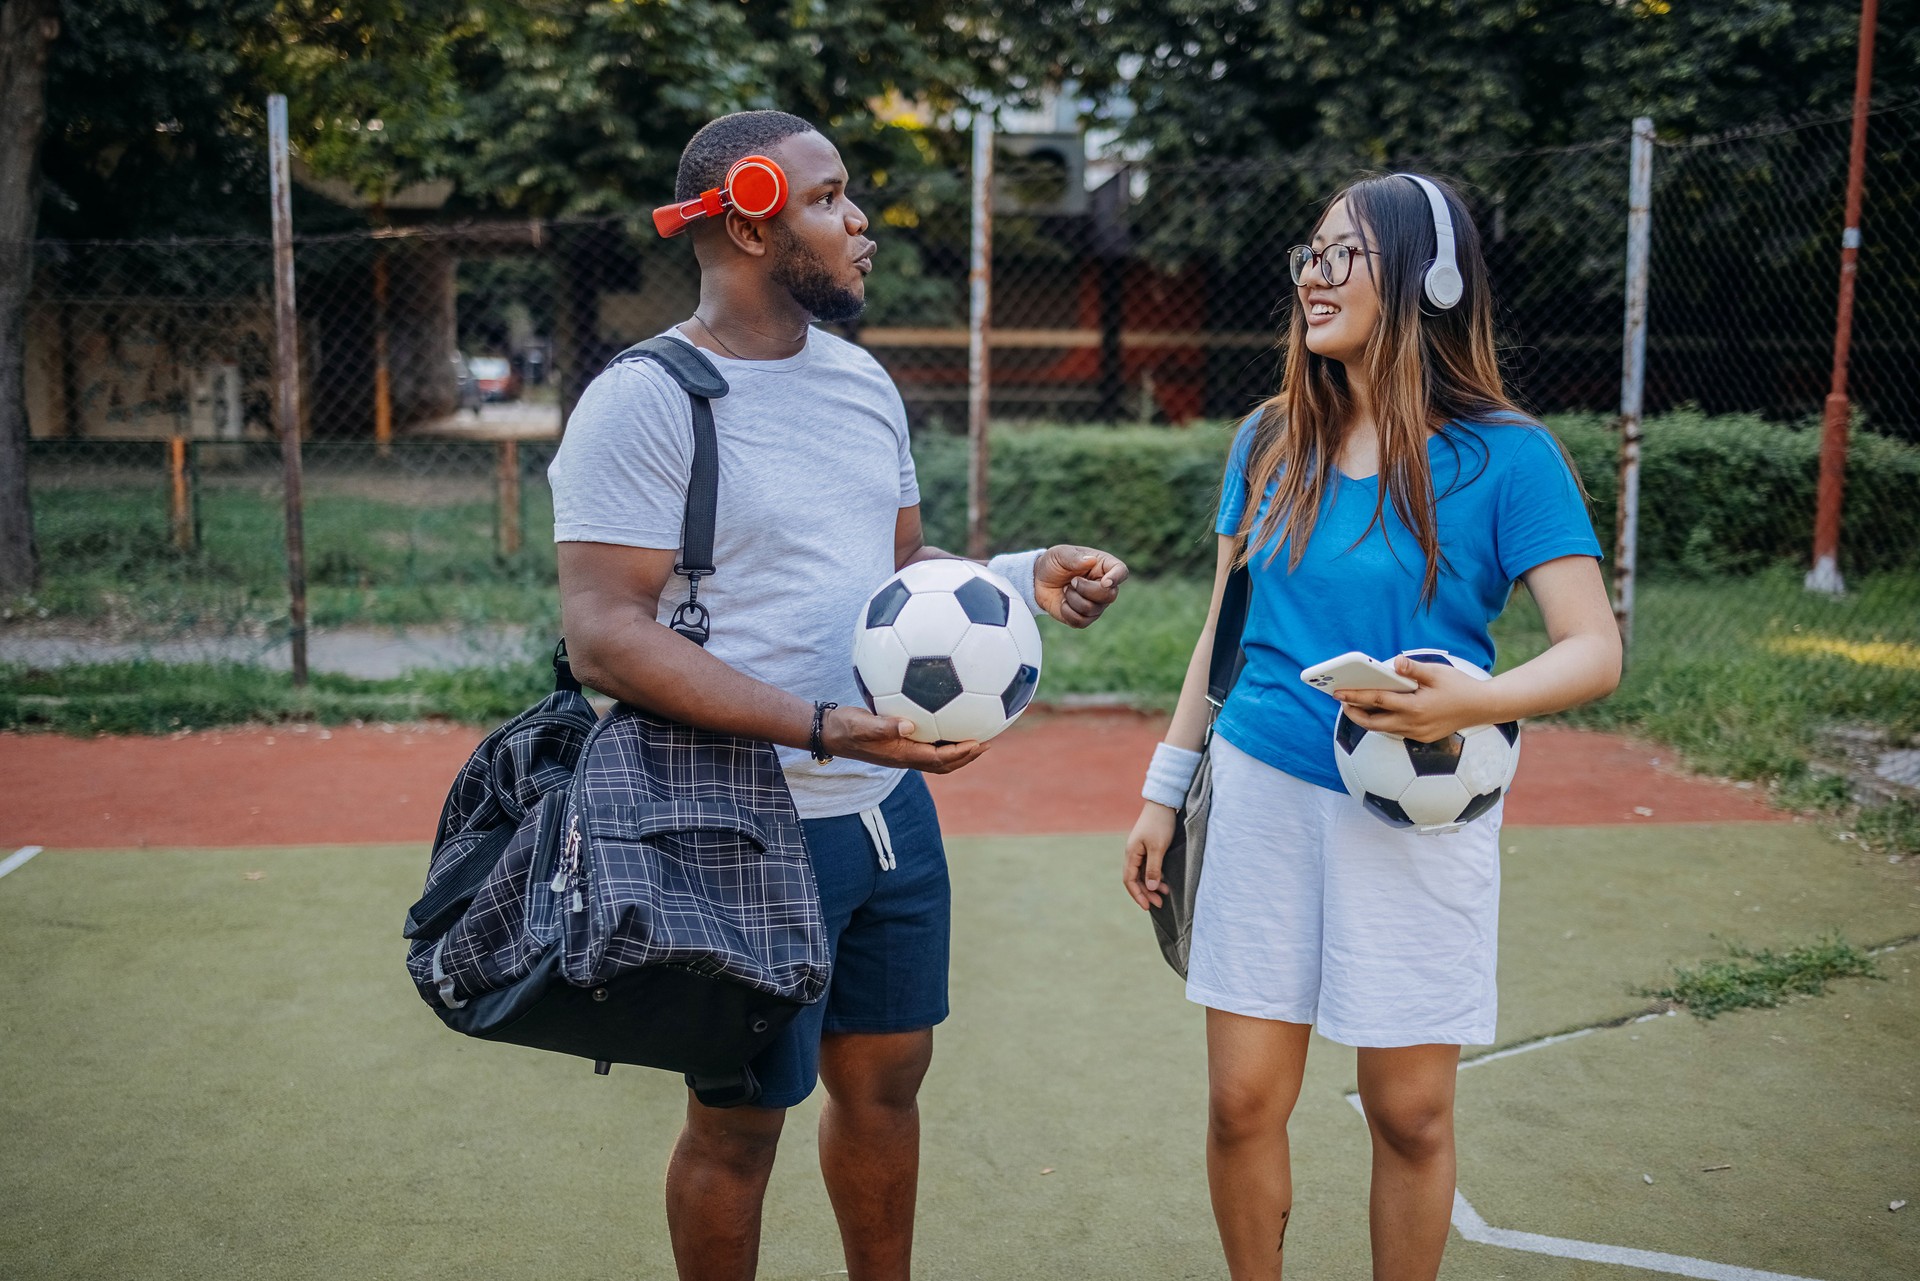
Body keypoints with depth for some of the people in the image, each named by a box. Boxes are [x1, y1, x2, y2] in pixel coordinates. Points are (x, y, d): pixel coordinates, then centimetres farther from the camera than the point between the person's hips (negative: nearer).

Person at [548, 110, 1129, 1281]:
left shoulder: (863, 380, 10)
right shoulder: (644, 404, -15)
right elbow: (605, 636, -22)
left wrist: (1024, 576, -1)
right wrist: (823, 729, -30)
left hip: (892, 806, 7)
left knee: (886, 1078, 19)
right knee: (742, 1120, 9)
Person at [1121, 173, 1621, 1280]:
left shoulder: (1504, 457, -8)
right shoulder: (1272, 441, 6)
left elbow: (1595, 650, -12)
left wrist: (1472, 703, -32)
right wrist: (1166, 789, 14)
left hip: (1416, 812, -3)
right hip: (1263, 789, 3)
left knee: (1411, 1114, 7)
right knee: (1244, 1103, 5)